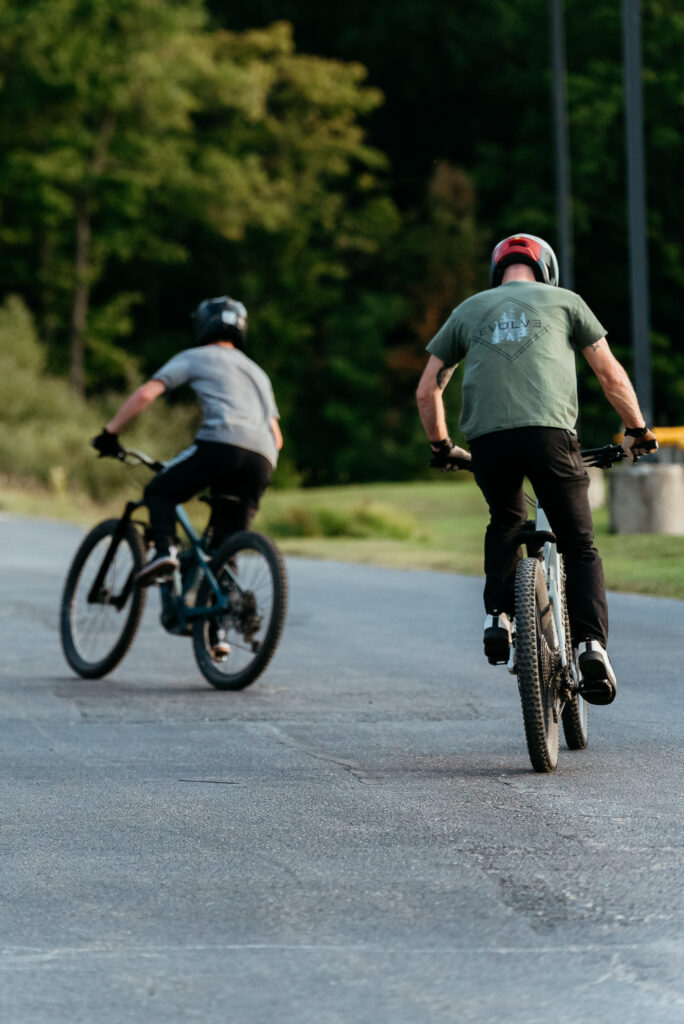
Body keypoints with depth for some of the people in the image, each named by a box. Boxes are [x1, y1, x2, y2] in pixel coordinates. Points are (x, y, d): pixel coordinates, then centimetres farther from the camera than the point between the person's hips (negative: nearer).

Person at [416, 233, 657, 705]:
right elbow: (611, 374, 18)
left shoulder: (469, 310, 23)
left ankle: (499, 616, 13)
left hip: (487, 438, 2)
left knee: (506, 525, 30)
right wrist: (638, 430, 30)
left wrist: (441, 446, 37)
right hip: (549, 433, -2)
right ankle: (592, 644, -10)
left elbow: (427, 391, 22)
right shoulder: (564, 301, 19)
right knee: (580, 545, 9)